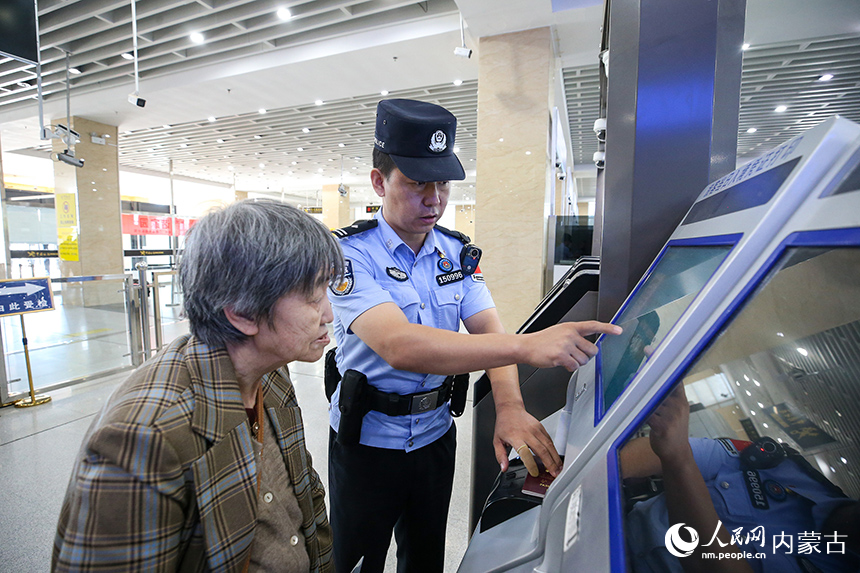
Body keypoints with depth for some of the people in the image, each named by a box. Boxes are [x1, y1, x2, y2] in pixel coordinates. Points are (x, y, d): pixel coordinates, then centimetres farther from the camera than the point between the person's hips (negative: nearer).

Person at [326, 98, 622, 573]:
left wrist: (510, 407, -29)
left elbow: (489, 330, -10)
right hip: (366, 440, -4)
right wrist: (525, 346, -42)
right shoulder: (350, 253, -20)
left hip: (435, 435, 5)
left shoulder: (458, 254, -1)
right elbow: (399, 347, -35)